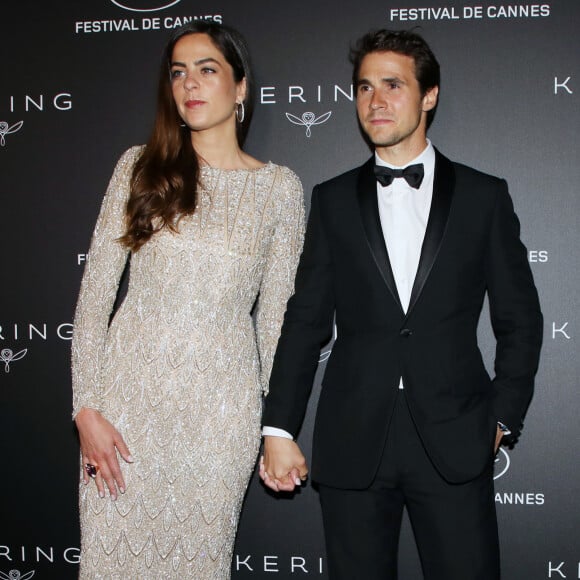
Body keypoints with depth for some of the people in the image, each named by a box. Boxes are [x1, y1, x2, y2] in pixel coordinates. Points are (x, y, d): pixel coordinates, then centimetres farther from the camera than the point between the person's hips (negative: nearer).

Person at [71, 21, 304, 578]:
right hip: (130, 391, 1)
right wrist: (86, 406, -5)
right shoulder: (140, 167, 3)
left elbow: (275, 312, 6)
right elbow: (95, 290, 1)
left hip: (221, 405, 0)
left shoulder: (279, 187, 2)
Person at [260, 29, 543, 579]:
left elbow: (520, 320, 8)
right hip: (353, 443, 1)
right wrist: (278, 429, 1)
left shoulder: (483, 197, 6)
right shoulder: (333, 201, 8)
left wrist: (502, 418, 1)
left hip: (455, 443, -1)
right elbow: (304, 322, 6)